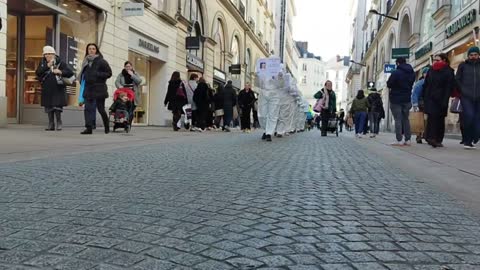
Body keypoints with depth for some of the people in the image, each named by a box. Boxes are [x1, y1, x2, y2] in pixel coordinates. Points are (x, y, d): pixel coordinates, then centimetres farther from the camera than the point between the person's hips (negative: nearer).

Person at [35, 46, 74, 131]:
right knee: (48, 107, 8)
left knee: (57, 107, -9)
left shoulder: (60, 63, 0)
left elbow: (70, 73, -4)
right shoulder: (43, 63, 10)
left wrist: (60, 72, -19)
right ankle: (51, 124, 17)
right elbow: (37, 73, -6)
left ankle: (59, 123, 3)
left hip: (58, 89, -4)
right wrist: (47, 66, -14)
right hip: (47, 89, 4)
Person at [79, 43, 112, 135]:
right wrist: (83, 80, 9)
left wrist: (98, 74, -16)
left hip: (99, 89, -5)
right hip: (88, 89, 5)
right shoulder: (86, 62, 15)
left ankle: (107, 127, 18)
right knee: (88, 108, -2)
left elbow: (109, 73, -6)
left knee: (101, 109, 0)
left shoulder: (101, 61, -3)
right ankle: (89, 128, -2)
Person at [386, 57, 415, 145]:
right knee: (406, 119, 12)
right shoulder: (412, 73, 7)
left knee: (398, 119, -4)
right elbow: (411, 83, 15)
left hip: (396, 99, -6)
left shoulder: (396, 73, -16)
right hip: (407, 99, 6)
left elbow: (389, 84, -11)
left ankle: (399, 140, -7)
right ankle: (407, 139, 11)